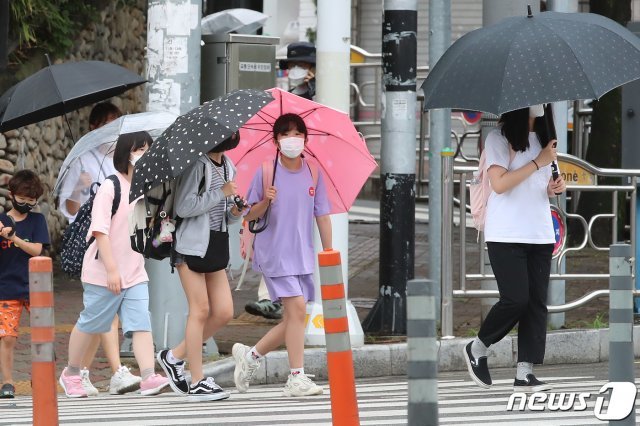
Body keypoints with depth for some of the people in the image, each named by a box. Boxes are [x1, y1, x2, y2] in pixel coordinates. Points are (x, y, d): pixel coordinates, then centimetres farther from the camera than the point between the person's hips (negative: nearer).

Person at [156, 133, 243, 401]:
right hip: (193, 245, -8)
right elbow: (183, 207, -20)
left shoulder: (227, 166, 14)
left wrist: (234, 212, 0)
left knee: (224, 312, 2)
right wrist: (220, 193, -17)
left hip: (217, 245, 8)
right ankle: (197, 383, -2)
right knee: (200, 309, -7)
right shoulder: (196, 164, -11)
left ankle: (174, 356, 18)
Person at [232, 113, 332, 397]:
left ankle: (250, 355, 27)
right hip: (274, 253, -5)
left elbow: (322, 216, 10)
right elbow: (249, 215, -1)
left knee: (292, 319, 5)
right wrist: (265, 202, -21)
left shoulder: (312, 173, 6)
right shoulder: (266, 171, -5)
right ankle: (296, 378, -11)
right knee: (297, 308, -15)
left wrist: (329, 253, 7)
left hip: (303, 255, 5)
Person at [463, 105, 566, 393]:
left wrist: (554, 188, 4)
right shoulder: (499, 139, -6)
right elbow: (499, 184, -17)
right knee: (516, 299, -12)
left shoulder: (540, 139, 16)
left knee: (537, 302, -1)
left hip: (540, 236, 7)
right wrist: (538, 162, -15)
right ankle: (477, 349, 11)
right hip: (506, 236, -7)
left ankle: (525, 373, -1)